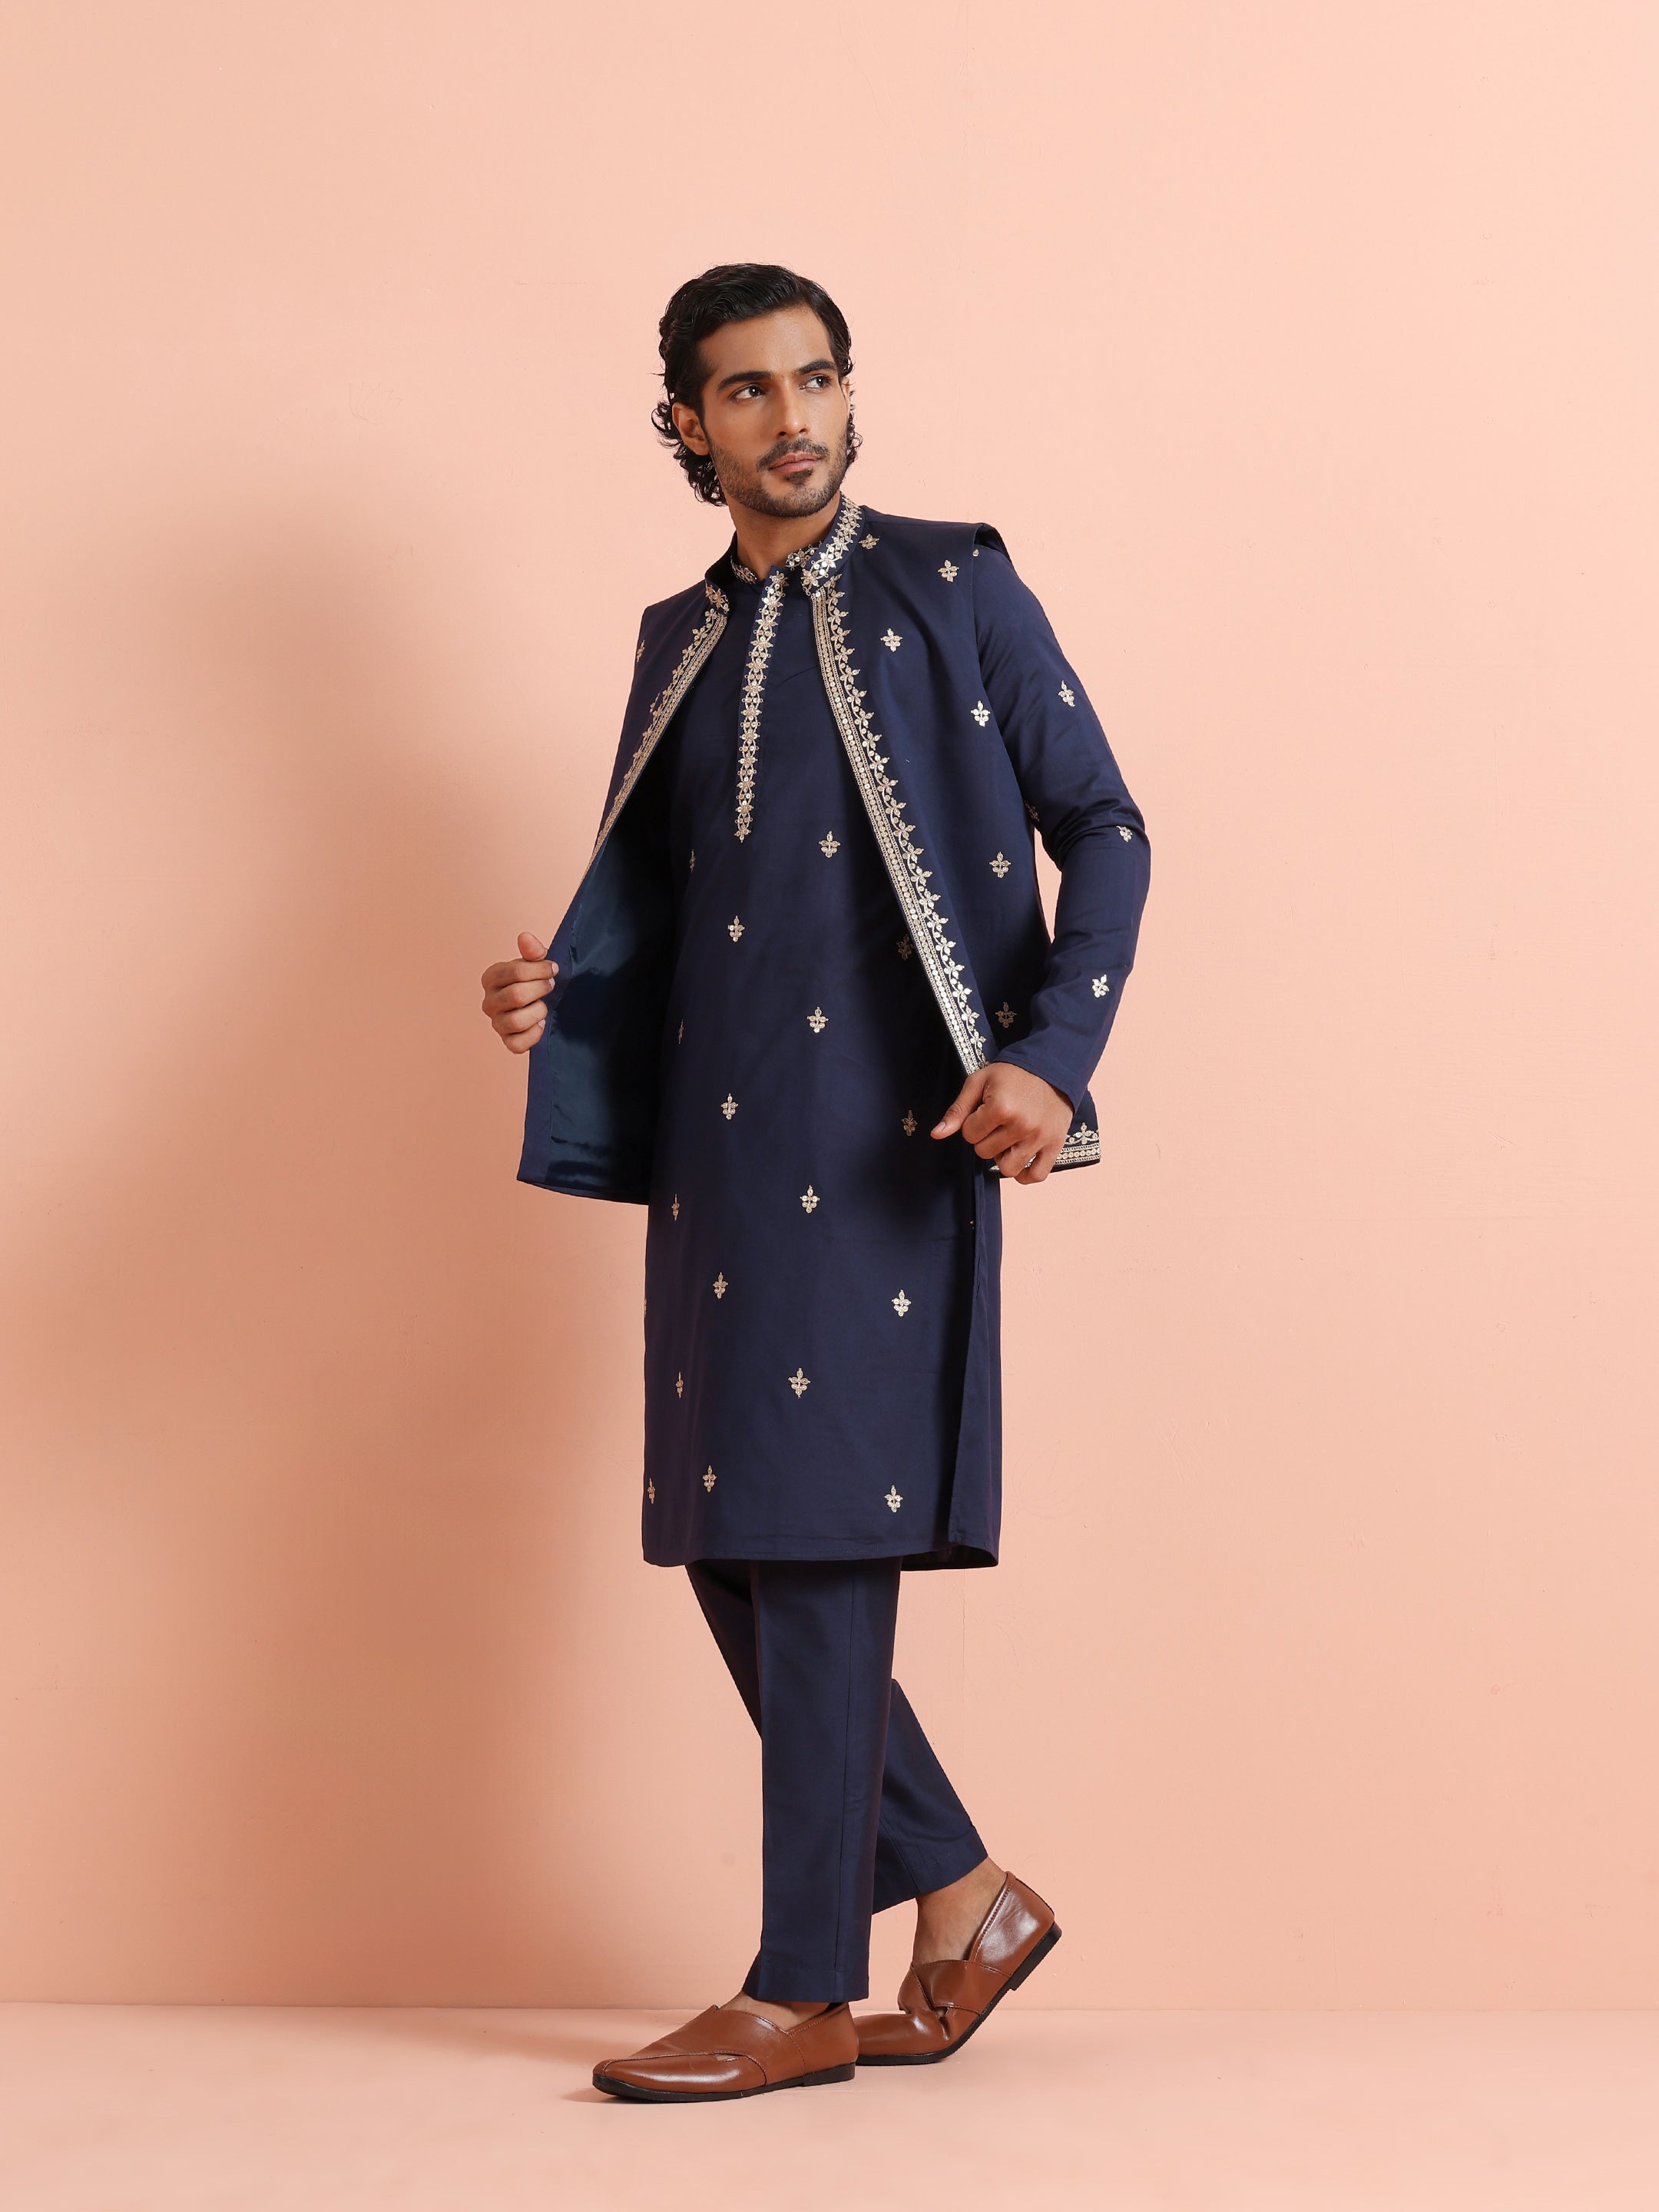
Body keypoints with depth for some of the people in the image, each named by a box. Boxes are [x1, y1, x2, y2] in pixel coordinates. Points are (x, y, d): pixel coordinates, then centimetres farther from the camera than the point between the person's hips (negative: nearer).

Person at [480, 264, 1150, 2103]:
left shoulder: (948, 590, 1)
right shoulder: (681, 642, 16)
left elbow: (1102, 831, -1)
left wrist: (1051, 1061, -14)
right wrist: (551, 986, -2)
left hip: (885, 1136, -6)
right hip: (717, 1141, 6)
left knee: (819, 1529, -7)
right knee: (722, 1538, 6)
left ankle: (807, 1994, 4)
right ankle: (962, 1898, 21)